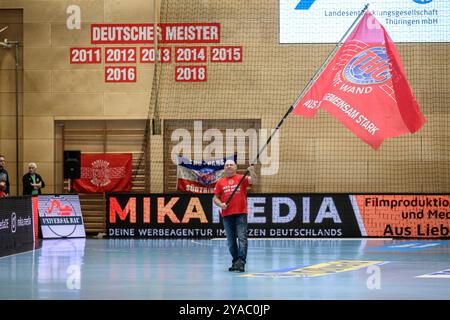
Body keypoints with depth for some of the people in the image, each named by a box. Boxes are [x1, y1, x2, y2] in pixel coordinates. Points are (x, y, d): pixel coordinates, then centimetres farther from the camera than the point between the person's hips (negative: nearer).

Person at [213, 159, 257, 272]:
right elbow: (215, 198, 12)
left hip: (241, 213, -3)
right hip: (227, 215, 3)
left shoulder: (241, 178, 4)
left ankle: (241, 262, -19)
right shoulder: (220, 182, 11)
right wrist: (220, 204, -8)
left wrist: (252, 172, -31)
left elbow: (253, 181, -12)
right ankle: (235, 261, 18)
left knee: (242, 238, -12)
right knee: (231, 241, 8)